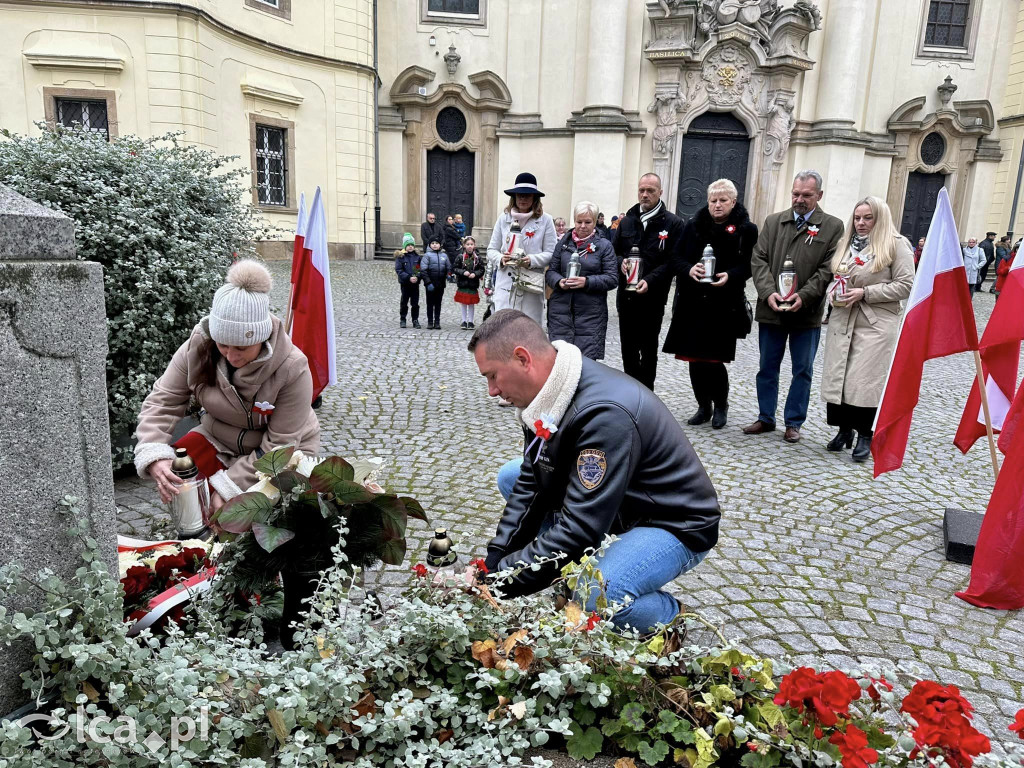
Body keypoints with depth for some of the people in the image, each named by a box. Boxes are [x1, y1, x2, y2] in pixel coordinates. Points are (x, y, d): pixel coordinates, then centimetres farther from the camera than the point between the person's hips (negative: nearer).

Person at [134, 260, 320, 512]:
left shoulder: (292, 368, -29)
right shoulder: (198, 348, -19)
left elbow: (279, 445, -25)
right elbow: (162, 402, -16)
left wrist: (228, 487, -29)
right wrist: (154, 456, -35)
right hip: (219, 439, 4)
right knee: (175, 469, -23)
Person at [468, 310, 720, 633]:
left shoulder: (606, 414, -35)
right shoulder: (549, 397, -8)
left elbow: (579, 530, -35)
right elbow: (529, 485, -1)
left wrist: (498, 580, -28)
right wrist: (492, 563, -8)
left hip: (676, 525, -8)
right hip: (619, 506, 8)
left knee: (596, 599, -34)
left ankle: (669, 616, 1)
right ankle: (574, 581, 9)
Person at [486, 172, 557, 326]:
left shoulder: (545, 220, 3)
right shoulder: (504, 218, 10)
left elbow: (551, 253, 2)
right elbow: (491, 250, 14)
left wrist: (532, 260, -16)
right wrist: (500, 258, -8)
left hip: (531, 286, -1)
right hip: (505, 285, 1)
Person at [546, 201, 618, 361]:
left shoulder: (604, 246, 4)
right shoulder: (563, 243, 12)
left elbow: (612, 278, -2)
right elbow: (551, 271, 12)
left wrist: (587, 282, -16)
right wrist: (559, 281, -11)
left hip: (590, 312, -2)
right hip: (561, 310, 2)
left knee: (586, 359, -4)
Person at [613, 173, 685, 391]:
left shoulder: (672, 223, -3)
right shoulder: (627, 221, 12)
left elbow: (672, 261, -9)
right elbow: (615, 252, 16)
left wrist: (649, 280, -21)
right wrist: (621, 262, -7)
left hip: (652, 297, -4)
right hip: (625, 296, 4)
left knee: (648, 350, 5)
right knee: (628, 348, 11)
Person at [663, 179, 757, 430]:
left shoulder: (746, 229, 3)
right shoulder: (693, 226, 10)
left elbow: (749, 264, 0)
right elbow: (678, 258, 8)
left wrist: (731, 275, -18)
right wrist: (689, 269, -13)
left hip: (724, 304, -3)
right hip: (693, 303, 3)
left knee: (713, 358, -6)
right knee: (695, 358, 6)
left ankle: (721, 405, 19)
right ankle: (704, 407, 23)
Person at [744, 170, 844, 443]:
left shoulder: (833, 226, 0)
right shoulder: (773, 222, 8)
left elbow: (828, 269, -6)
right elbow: (759, 259, 2)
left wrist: (803, 296, -18)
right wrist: (768, 292, -13)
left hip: (807, 313, -2)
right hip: (771, 309, 2)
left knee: (803, 370, 7)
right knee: (767, 367, 11)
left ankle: (794, 423, 20)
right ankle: (766, 418, 24)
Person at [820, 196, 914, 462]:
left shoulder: (896, 245, -2)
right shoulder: (846, 243, 16)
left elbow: (905, 285, -7)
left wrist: (865, 293, -14)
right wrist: (834, 291, 3)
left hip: (876, 324, -5)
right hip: (843, 320, 5)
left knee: (864, 379, -6)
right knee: (837, 377, 3)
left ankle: (864, 435, 10)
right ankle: (844, 429, 19)